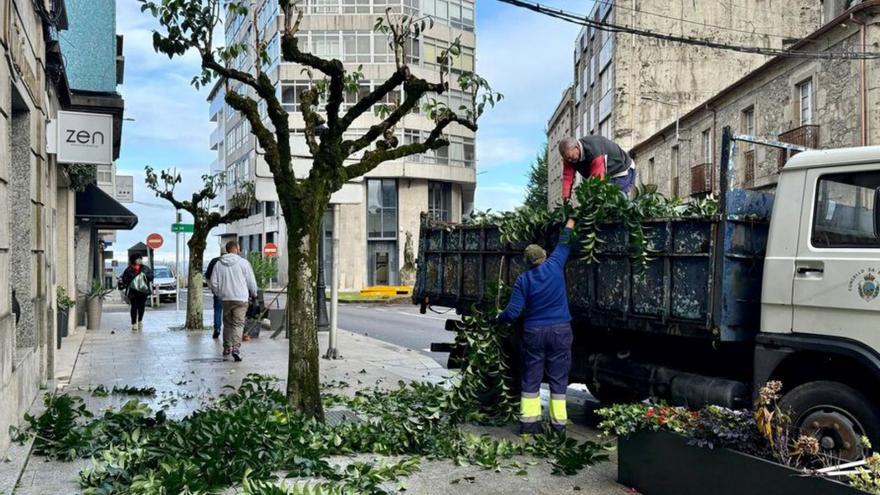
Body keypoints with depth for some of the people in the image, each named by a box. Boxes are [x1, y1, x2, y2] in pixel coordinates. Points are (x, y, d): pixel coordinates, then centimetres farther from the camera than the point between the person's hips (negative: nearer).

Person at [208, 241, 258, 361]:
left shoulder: (218, 264, 4)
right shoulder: (243, 262, -5)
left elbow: (214, 283, 4)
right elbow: (251, 281, -1)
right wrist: (253, 294, 16)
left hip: (226, 298, 4)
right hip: (241, 298, -3)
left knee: (227, 323, 17)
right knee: (238, 324, -4)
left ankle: (227, 348, 24)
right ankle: (236, 348, -19)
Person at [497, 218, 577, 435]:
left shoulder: (523, 280, -3)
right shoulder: (555, 266, -2)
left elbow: (513, 312, -7)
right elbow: (564, 243, 15)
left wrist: (499, 318, 13)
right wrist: (570, 219, 29)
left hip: (534, 332, 0)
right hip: (560, 330, 0)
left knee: (531, 378, 7)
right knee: (558, 378, 5)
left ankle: (529, 422, 7)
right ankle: (558, 423, 7)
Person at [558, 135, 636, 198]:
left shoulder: (594, 150, -36)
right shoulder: (569, 156, -12)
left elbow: (598, 178, -38)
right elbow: (567, 177, -17)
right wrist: (565, 199, -29)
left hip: (622, 172, -7)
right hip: (607, 176, 7)